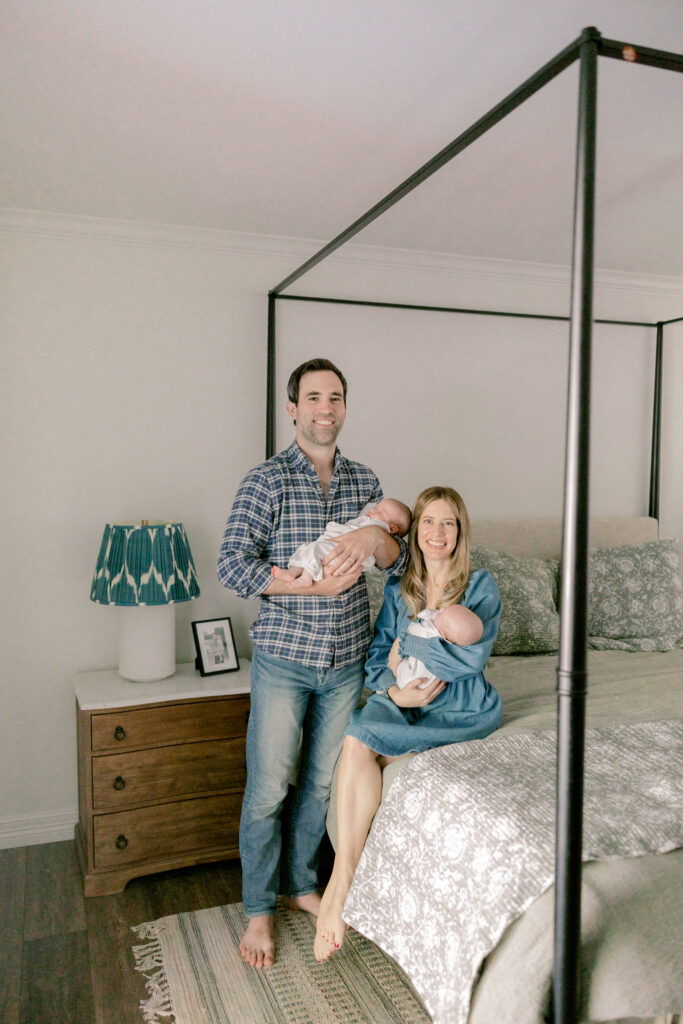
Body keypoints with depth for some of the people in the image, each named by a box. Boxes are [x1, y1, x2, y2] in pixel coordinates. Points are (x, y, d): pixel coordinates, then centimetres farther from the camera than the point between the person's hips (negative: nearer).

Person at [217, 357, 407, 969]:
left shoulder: (365, 482, 6)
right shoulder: (266, 481, -8)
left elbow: (400, 563, 5)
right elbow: (233, 566, -15)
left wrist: (377, 537, -17)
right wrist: (315, 584, -20)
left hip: (346, 658, 4)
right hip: (283, 658, -4)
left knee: (322, 781, 17)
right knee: (267, 788, 5)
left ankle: (301, 883, 38)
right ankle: (259, 908, 26)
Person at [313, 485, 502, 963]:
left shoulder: (481, 586, -1)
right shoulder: (398, 589, 10)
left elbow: (472, 657, -14)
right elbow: (376, 660, 7)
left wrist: (409, 646, -10)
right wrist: (396, 690, -13)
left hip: (464, 710, -3)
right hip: (403, 703, 4)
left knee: (360, 739, -27)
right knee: (355, 744, -30)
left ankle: (342, 880, -15)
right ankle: (347, 878, -23)